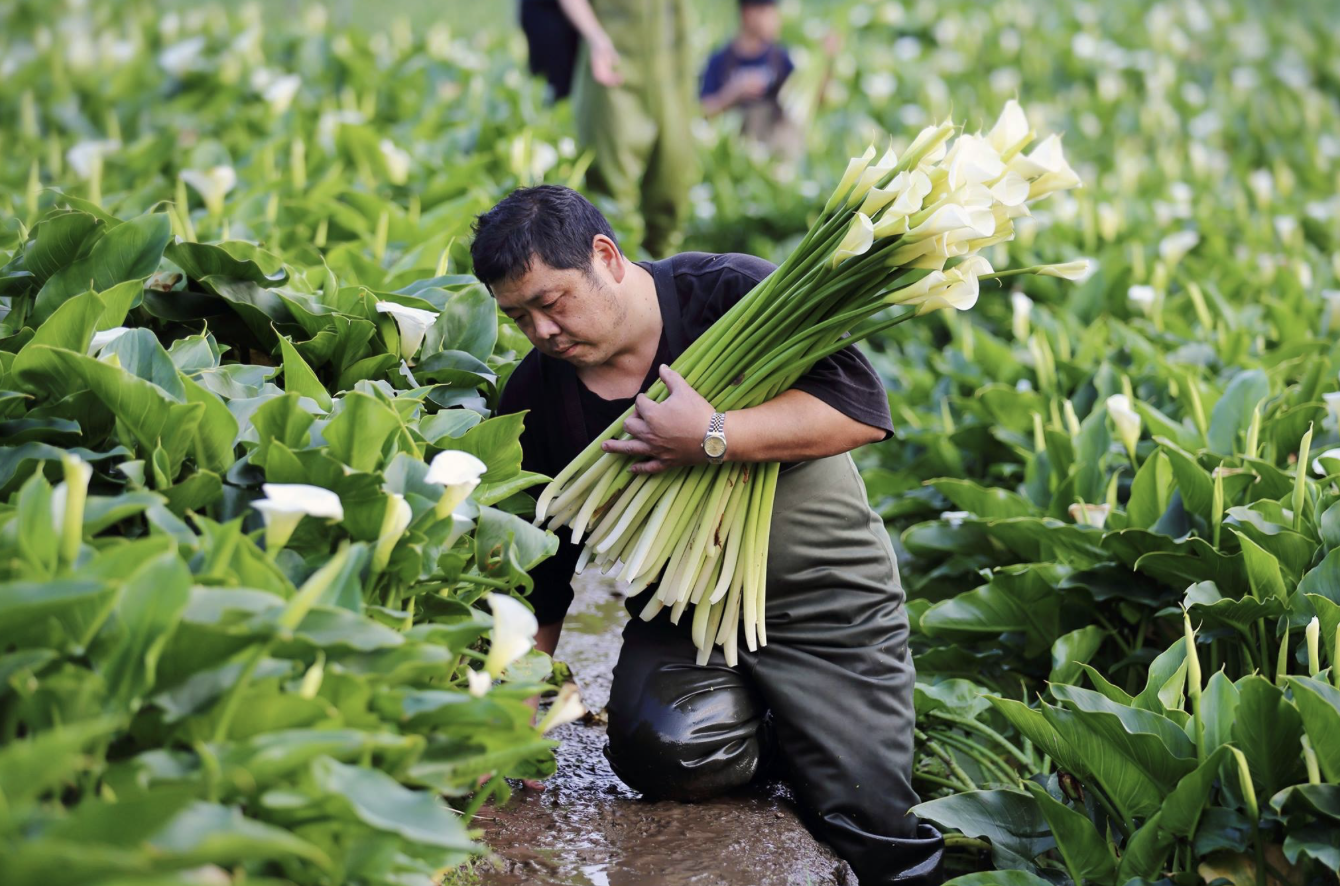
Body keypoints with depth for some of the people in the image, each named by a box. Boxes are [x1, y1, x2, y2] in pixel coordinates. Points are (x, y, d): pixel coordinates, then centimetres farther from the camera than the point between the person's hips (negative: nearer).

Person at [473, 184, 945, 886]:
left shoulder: (732, 294, -14)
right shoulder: (535, 397, -2)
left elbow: (863, 408, -24)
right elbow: (540, 573, 5)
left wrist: (711, 436, -32)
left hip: (825, 599, -3)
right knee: (662, 749, -28)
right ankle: (768, 728, 4)